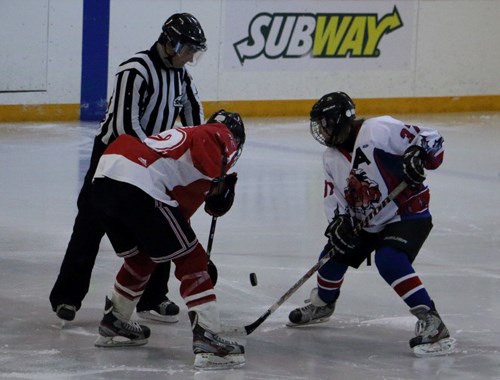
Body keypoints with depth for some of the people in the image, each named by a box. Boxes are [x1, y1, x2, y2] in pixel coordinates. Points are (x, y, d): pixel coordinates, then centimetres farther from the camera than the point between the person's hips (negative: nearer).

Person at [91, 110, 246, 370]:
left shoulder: (182, 135, 36)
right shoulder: (222, 136, 12)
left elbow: (182, 205, 36)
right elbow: (204, 143, -13)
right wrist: (221, 179, -6)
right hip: (138, 187, -9)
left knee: (141, 258, 30)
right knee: (191, 260, 0)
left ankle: (113, 324, 45)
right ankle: (207, 341, -7)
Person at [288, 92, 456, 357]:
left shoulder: (380, 130, -20)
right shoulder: (331, 159, 6)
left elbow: (431, 140, -20)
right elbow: (334, 197, 7)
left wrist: (418, 156, -39)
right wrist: (340, 223, -11)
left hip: (408, 213, -9)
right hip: (368, 222, 9)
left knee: (389, 261, -31)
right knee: (334, 256, 15)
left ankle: (431, 322, -30)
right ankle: (322, 305, 45)